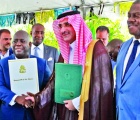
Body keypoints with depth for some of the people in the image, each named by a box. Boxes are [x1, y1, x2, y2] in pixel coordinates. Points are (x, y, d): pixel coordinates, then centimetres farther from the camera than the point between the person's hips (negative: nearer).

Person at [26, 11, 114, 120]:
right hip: (65, 110, 6)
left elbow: (103, 84, -16)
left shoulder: (96, 49, -12)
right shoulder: (65, 51, 10)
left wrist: (78, 102, -14)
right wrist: (38, 98, 1)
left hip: (85, 111, -6)